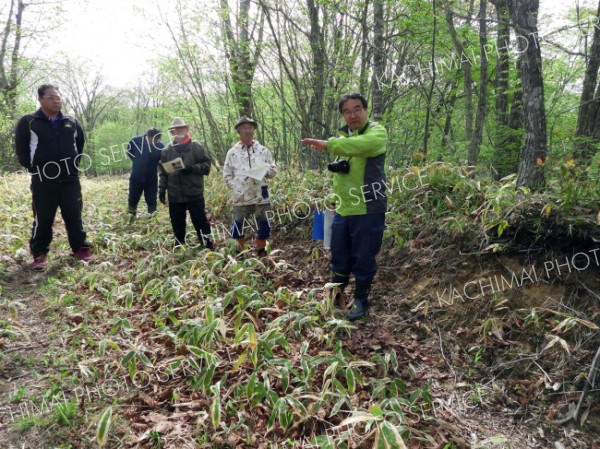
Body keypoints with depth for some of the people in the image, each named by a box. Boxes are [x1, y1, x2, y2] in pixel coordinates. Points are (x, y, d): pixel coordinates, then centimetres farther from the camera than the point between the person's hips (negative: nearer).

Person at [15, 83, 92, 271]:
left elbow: (80, 144, 22)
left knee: (74, 216, 7)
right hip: (43, 181, -3)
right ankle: (39, 254, 15)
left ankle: (80, 248, 19)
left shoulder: (72, 122, 8)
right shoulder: (28, 122, -3)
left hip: (70, 179, 3)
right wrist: (33, 168, 2)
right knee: (43, 219, 3)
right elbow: (21, 149, 3)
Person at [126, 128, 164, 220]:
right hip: (136, 177, 1)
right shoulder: (136, 141, -16)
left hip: (152, 179, -1)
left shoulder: (160, 146, -16)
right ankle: (130, 218, 27)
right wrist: (137, 161, 5)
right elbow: (129, 151, 6)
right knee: (132, 200, 12)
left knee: (151, 202, 7)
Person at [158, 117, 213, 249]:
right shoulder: (167, 150, 9)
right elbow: (163, 171, 13)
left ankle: (208, 248, 8)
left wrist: (192, 168, -18)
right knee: (177, 224, 12)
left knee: (200, 221, 0)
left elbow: (206, 165, -3)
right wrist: (162, 190, 7)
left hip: (194, 194, -3)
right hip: (174, 195, 4)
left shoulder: (196, 147, 0)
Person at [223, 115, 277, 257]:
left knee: (263, 227, 7)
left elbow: (273, 170, 8)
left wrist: (265, 171, -14)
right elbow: (227, 175, 6)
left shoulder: (263, 150, 5)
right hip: (241, 197, -1)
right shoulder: (232, 152, 3)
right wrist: (236, 187, -8)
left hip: (261, 196, 1)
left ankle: (261, 255, 24)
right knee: (237, 228, 5)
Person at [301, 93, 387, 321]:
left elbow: (363, 144, -35)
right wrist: (336, 166, 6)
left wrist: (328, 144, -40)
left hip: (368, 211, -6)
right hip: (342, 209, 6)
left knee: (363, 259, 5)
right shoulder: (342, 135, 13)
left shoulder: (376, 132, -10)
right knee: (339, 255, 17)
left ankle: (360, 300, 24)